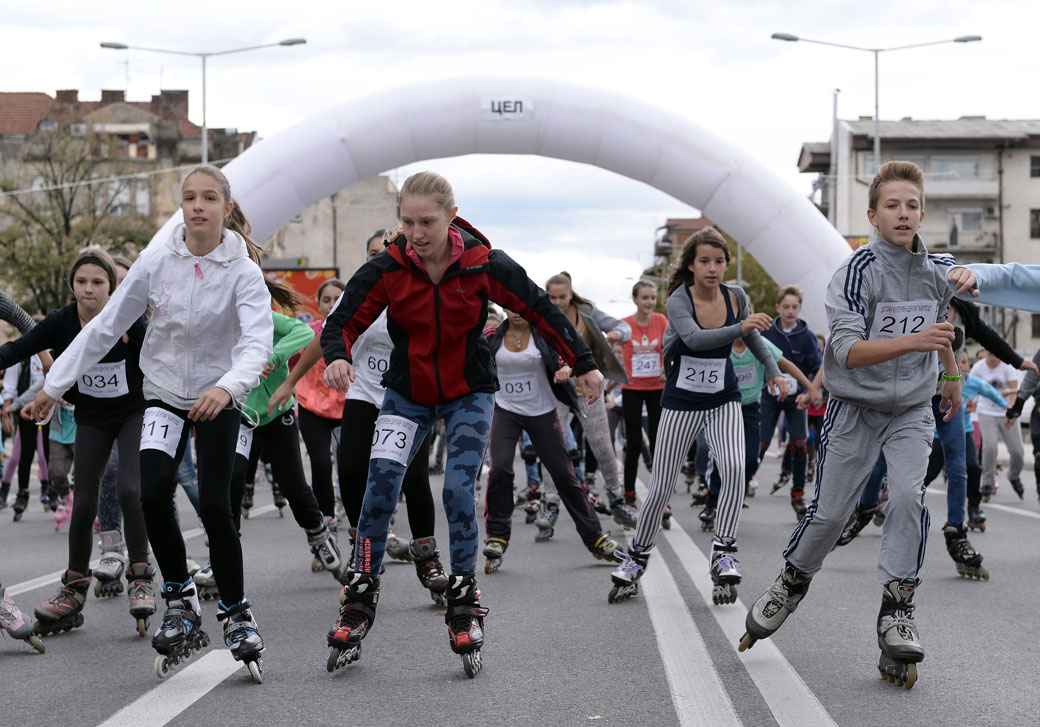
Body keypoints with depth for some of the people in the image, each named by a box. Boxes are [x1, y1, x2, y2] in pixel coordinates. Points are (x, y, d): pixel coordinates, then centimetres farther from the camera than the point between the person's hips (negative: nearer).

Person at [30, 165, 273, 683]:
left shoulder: (243, 271, -15)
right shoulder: (156, 262, -8)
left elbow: (257, 340, -29)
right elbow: (106, 327, 0)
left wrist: (228, 387, -49)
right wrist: (55, 384, 2)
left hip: (218, 399, -2)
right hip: (164, 393, 2)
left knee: (215, 507, -11)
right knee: (154, 493, -18)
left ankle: (236, 615, 8)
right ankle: (179, 597, 3)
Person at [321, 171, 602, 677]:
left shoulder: (484, 264, -17)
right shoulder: (387, 268, -15)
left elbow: (541, 310, -6)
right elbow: (343, 321, -11)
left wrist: (584, 365, -4)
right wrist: (337, 356, -34)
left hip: (468, 394, -1)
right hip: (407, 394, 1)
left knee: (458, 489, -14)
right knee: (381, 481, -14)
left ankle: (464, 606, -1)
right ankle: (360, 601, -4)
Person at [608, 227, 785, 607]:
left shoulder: (736, 298, -5)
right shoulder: (679, 300, -18)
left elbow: (752, 337, 15)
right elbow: (694, 338, -38)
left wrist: (773, 370, 6)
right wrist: (739, 328, -49)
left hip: (724, 401, 2)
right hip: (681, 402, -2)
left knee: (734, 468, -24)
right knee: (661, 487, 2)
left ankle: (723, 554, -19)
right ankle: (636, 558, 23)